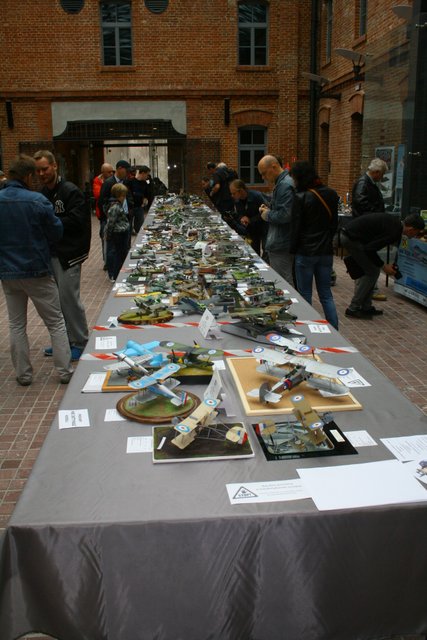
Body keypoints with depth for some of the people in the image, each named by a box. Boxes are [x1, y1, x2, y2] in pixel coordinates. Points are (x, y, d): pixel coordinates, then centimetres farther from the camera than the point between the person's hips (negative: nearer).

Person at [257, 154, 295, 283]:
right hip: (278, 244, 10)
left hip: (281, 246, -10)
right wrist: (268, 209, 10)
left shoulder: (285, 185, -18)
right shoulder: (281, 183, 16)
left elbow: (285, 215, -25)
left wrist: (268, 215, -10)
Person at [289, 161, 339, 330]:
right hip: (326, 252, 6)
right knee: (326, 295, 12)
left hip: (305, 252, -6)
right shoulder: (331, 194, 4)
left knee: (305, 295, 6)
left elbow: (296, 227, -10)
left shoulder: (301, 197, -14)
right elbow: (334, 223, 13)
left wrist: (293, 249, 0)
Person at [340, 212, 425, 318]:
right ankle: (353, 309, 2)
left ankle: (365, 307, 20)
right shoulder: (394, 232, -18)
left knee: (367, 271, 15)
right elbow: (369, 249, -20)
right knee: (372, 272, -2)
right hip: (351, 237, -10)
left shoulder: (394, 222, 11)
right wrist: (383, 266, -7)